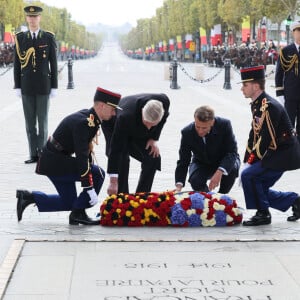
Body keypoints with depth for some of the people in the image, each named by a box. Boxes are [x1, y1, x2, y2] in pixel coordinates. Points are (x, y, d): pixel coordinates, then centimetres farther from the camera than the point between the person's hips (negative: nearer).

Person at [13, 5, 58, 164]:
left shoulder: (49, 37, 0)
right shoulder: (20, 38, 4)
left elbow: (53, 63, 1)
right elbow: (17, 64, 5)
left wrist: (54, 87, -3)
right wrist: (17, 87, 0)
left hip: (43, 86, -2)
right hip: (27, 87, 2)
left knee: (42, 120, -1)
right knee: (30, 122, 5)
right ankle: (33, 155, 11)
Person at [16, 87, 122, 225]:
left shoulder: (90, 118, 5)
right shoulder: (83, 122, -25)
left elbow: (85, 149, 18)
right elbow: (81, 156, -28)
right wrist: (89, 188, -27)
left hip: (54, 161, 10)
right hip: (54, 163, -10)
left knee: (68, 203, 15)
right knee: (98, 174, -16)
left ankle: (28, 197, 17)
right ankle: (78, 213, -7)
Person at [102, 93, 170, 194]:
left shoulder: (164, 101, -33)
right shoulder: (125, 117, -45)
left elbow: (163, 118, -5)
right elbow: (116, 149, -42)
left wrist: (154, 138, -14)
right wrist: (113, 181, -42)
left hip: (138, 130, 5)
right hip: (113, 125, -5)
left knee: (154, 158, -8)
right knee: (122, 161, -23)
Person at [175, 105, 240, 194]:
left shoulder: (224, 125, -28)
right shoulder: (187, 132, -23)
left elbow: (232, 152, -29)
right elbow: (183, 162, -18)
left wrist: (219, 172, -46)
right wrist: (179, 186, -33)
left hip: (224, 161, -1)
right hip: (202, 163, 1)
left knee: (232, 169, -35)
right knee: (195, 181, -30)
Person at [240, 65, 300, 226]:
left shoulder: (269, 107, -23)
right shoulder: (256, 104, 8)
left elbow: (266, 138, -24)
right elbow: (254, 133, 12)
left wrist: (253, 160, -14)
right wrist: (247, 161, 5)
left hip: (283, 155, -10)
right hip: (272, 154, 10)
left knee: (248, 175, -17)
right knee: (260, 190, 9)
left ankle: (262, 214, -4)